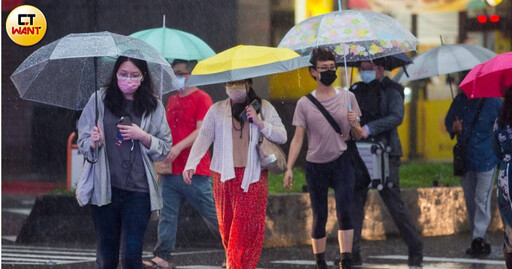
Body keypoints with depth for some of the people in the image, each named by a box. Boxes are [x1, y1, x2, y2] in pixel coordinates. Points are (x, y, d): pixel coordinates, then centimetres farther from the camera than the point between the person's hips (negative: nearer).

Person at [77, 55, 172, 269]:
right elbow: (82, 141, 6)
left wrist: (143, 137, -11)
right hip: (105, 188, 1)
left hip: (138, 190, 0)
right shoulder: (100, 100, 4)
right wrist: (94, 143, -16)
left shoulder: (154, 107, 5)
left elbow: (165, 148, 6)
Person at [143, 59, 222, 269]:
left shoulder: (201, 99, -5)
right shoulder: (172, 101, 17)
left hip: (194, 173, -7)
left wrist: (179, 147, -26)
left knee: (211, 213, -1)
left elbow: (201, 131, -15)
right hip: (171, 170, 7)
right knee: (167, 215, 2)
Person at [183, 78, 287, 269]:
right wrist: (191, 165, -14)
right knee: (226, 224, 2)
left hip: (252, 176, -1)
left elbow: (282, 137, 4)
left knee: (247, 226, -9)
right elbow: (203, 138, -1)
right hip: (225, 176, 1)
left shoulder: (263, 108, 8)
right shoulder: (217, 110, 8)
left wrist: (259, 123, -10)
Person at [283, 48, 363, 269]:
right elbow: (297, 138, 2)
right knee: (319, 218, 6)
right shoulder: (304, 103, 3)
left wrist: (353, 124, -14)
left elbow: (358, 135, 9)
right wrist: (289, 168, -6)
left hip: (341, 162, 0)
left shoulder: (347, 98, 5)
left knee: (344, 212, -14)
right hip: (315, 165, 0)